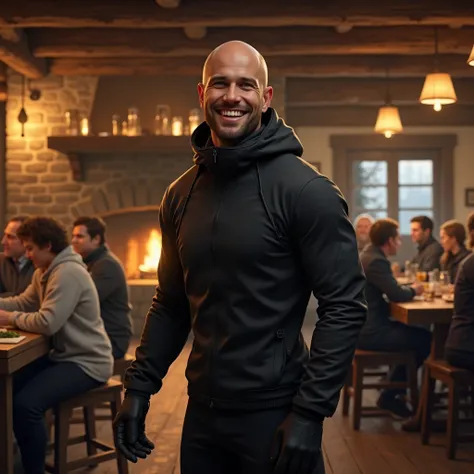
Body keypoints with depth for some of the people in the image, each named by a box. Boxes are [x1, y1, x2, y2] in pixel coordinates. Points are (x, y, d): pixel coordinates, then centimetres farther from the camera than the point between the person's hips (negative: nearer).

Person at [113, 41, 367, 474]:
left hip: (275, 415, -5)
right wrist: (139, 386, 5)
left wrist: (310, 412, -18)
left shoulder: (305, 190, -12)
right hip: (202, 411, 6)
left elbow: (345, 307, -14)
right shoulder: (180, 195, 6)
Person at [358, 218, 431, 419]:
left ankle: (394, 387, 22)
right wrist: (413, 290, -3)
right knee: (425, 338, -2)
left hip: (363, 326, 10)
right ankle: (390, 396, 6)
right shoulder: (376, 261, -19)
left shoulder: (368, 255, 13)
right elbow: (397, 294, -24)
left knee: (413, 330, 19)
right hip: (369, 332, -10)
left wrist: (408, 288, 5)